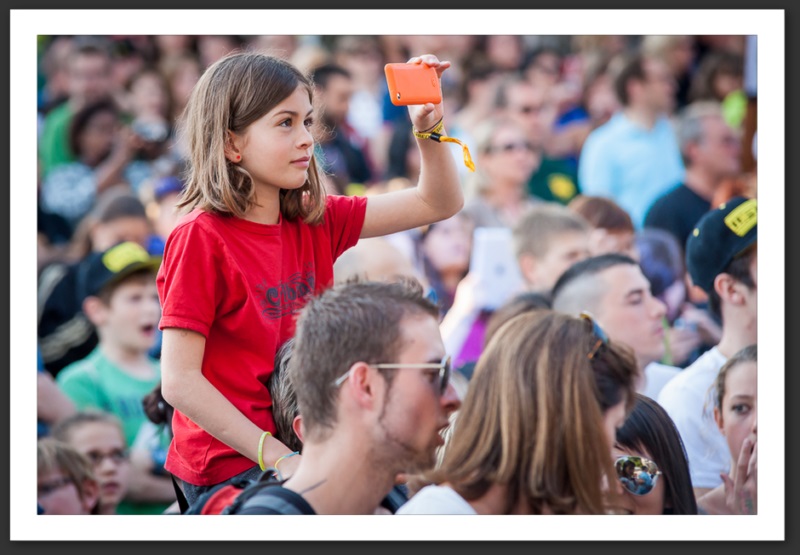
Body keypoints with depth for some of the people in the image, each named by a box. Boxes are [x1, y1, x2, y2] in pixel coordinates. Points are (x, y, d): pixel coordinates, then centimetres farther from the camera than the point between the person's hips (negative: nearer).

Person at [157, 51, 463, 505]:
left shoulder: (314, 222, 8)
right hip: (231, 464, -7)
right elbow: (180, 381, -17)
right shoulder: (202, 239, -12)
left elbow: (439, 204, 14)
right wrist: (277, 458, -20)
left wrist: (429, 129, -4)